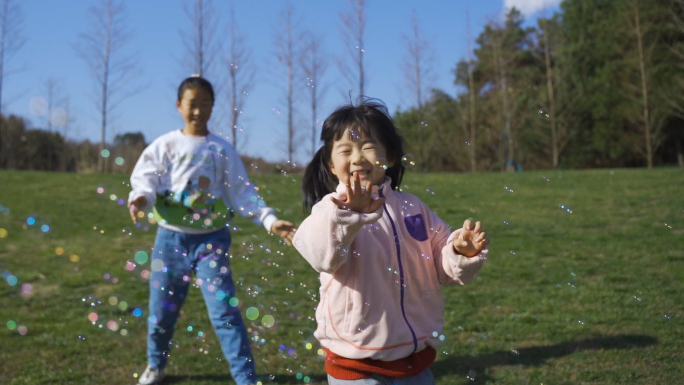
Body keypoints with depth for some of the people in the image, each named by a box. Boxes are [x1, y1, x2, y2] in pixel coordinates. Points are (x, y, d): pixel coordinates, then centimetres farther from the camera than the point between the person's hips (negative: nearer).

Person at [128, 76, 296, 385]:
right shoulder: (165, 145, 2)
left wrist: (270, 220, -13)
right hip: (171, 238, 1)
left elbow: (243, 192, 0)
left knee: (224, 311, -8)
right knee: (161, 311, 10)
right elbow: (146, 179, -8)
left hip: (211, 239, -1)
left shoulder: (222, 150, 2)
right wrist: (141, 198, -32)